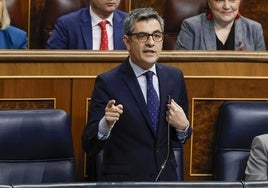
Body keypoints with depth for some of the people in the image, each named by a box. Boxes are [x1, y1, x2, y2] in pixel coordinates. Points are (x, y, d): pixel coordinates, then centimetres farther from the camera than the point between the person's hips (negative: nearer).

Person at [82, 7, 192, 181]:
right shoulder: (107, 83, -6)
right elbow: (90, 147, -11)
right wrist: (106, 123, -28)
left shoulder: (175, 77, 9)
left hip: (166, 176, 4)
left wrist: (183, 126, -4)